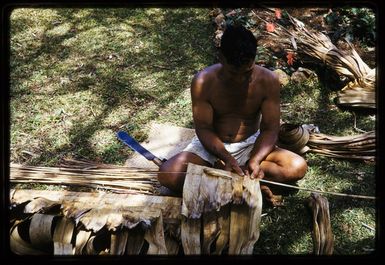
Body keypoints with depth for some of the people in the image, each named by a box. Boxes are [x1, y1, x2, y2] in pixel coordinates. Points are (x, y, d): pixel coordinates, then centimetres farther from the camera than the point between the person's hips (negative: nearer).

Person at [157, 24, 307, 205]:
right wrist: (227, 158, -32)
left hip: (250, 144, 1)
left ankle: (218, 171, -20)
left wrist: (255, 160, -32)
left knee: (298, 167, -23)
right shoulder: (203, 82, -20)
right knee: (167, 174, -26)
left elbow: (270, 129, -13)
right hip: (212, 144, 0)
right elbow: (203, 128, -15)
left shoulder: (268, 81, -17)